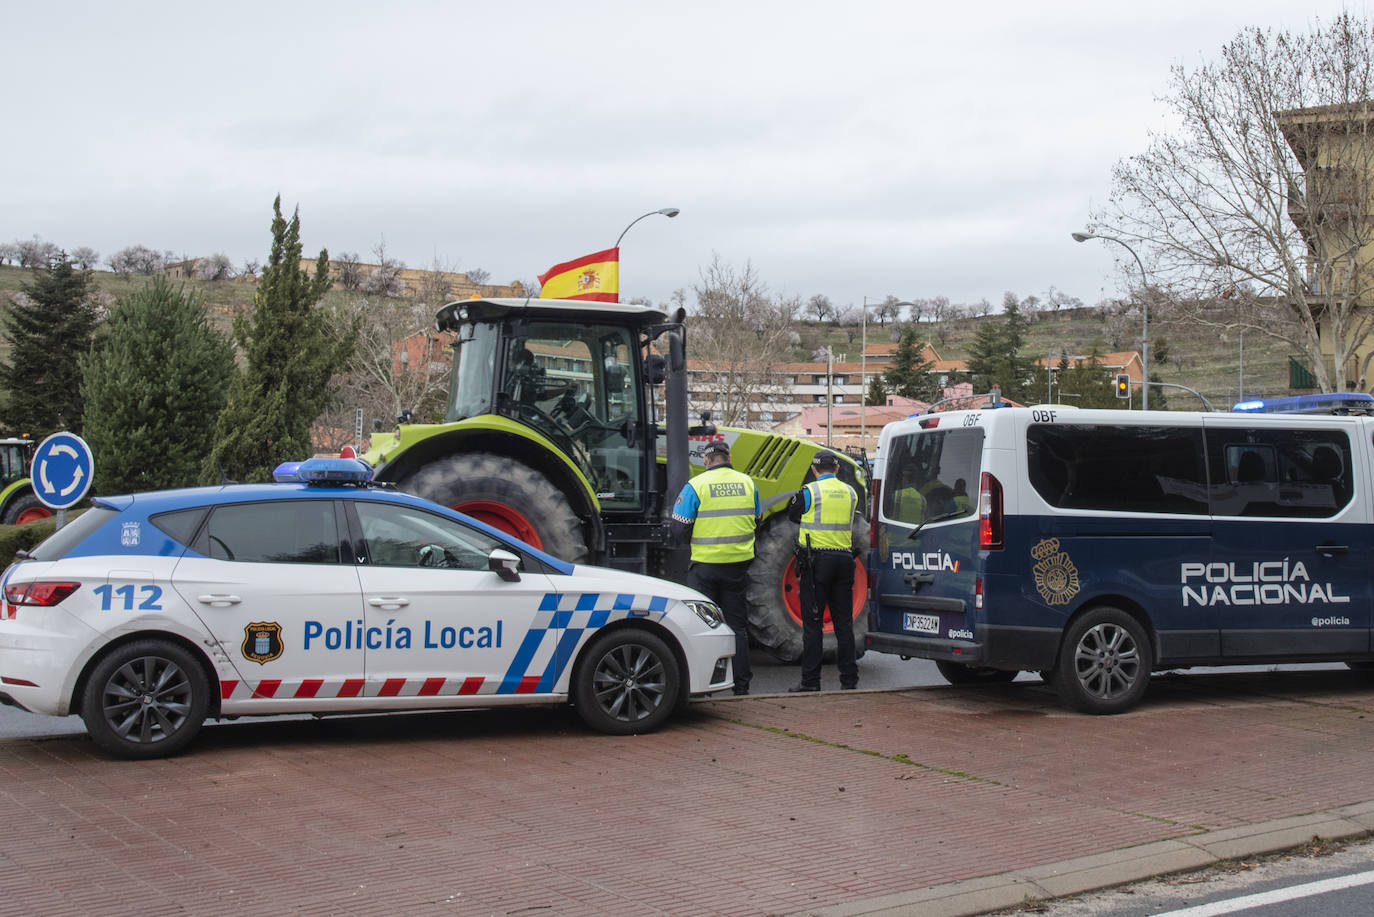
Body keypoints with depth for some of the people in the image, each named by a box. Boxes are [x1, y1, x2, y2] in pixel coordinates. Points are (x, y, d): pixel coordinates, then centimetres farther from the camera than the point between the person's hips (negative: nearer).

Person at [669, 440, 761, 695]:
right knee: (737, 625, 12)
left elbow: (678, 528, -7)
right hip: (738, 564, 3)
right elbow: (757, 520, 15)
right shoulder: (747, 483, 3)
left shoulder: (696, 485, -9)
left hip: (706, 565, -3)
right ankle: (741, 683, 14)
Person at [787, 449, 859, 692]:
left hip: (817, 561, -4)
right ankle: (849, 679, 10)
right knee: (844, 622, 9)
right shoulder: (850, 493, 8)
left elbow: (792, 515, 8)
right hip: (844, 559, 4)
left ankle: (811, 681, -1)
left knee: (812, 622, 0)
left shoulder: (810, 492, -6)